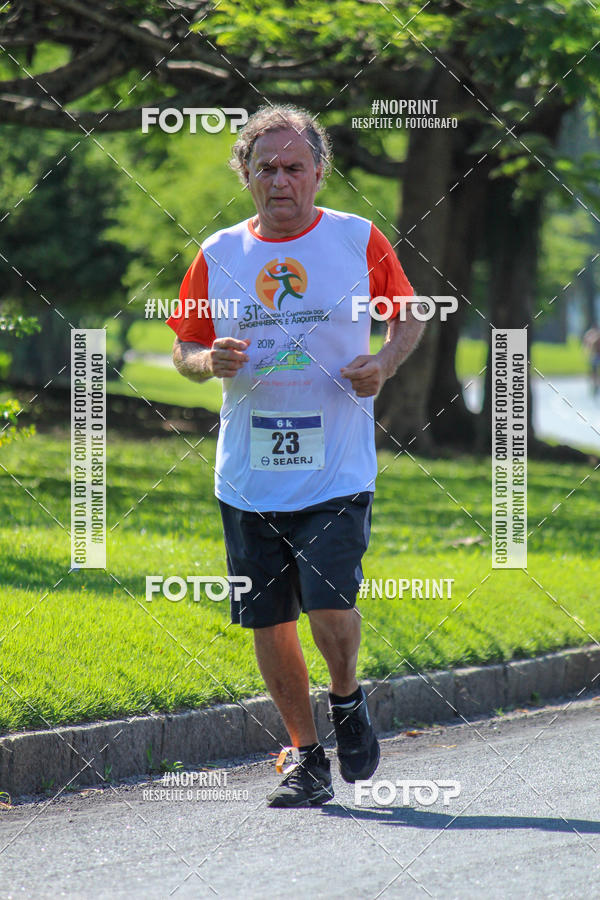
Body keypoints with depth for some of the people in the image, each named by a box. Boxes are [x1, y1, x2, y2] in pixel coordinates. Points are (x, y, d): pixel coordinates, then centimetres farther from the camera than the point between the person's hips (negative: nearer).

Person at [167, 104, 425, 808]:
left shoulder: (359, 241, 1)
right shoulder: (218, 255, 6)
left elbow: (409, 318, 13)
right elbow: (184, 351, 13)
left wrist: (383, 364, -8)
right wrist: (209, 360, -10)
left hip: (337, 474, -3)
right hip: (248, 478, 3)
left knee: (330, 613, -15)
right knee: (270, 624, 5)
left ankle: (346, 701, 17)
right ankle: (305, 757, 22)